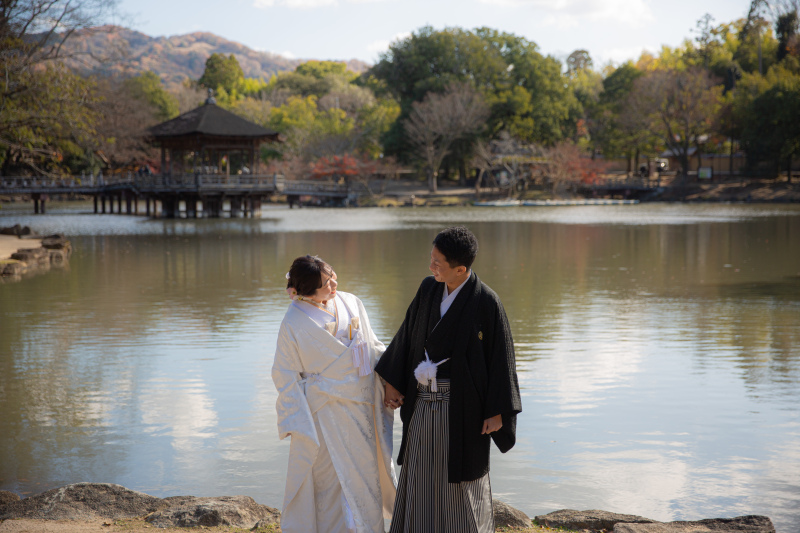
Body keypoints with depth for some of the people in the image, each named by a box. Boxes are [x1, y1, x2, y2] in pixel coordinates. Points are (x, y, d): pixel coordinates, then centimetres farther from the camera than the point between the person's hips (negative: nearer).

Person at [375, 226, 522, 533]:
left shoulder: (486, 303, -15)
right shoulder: (428, 289, 1)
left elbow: (500, 356, -11)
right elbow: (407, 335, 9)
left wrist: (497, 411, -12)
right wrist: (392, 382, 7)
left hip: (461, 404, -5)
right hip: (423, 401, 5)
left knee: (460, 478, 5)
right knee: (421, 475, 13)